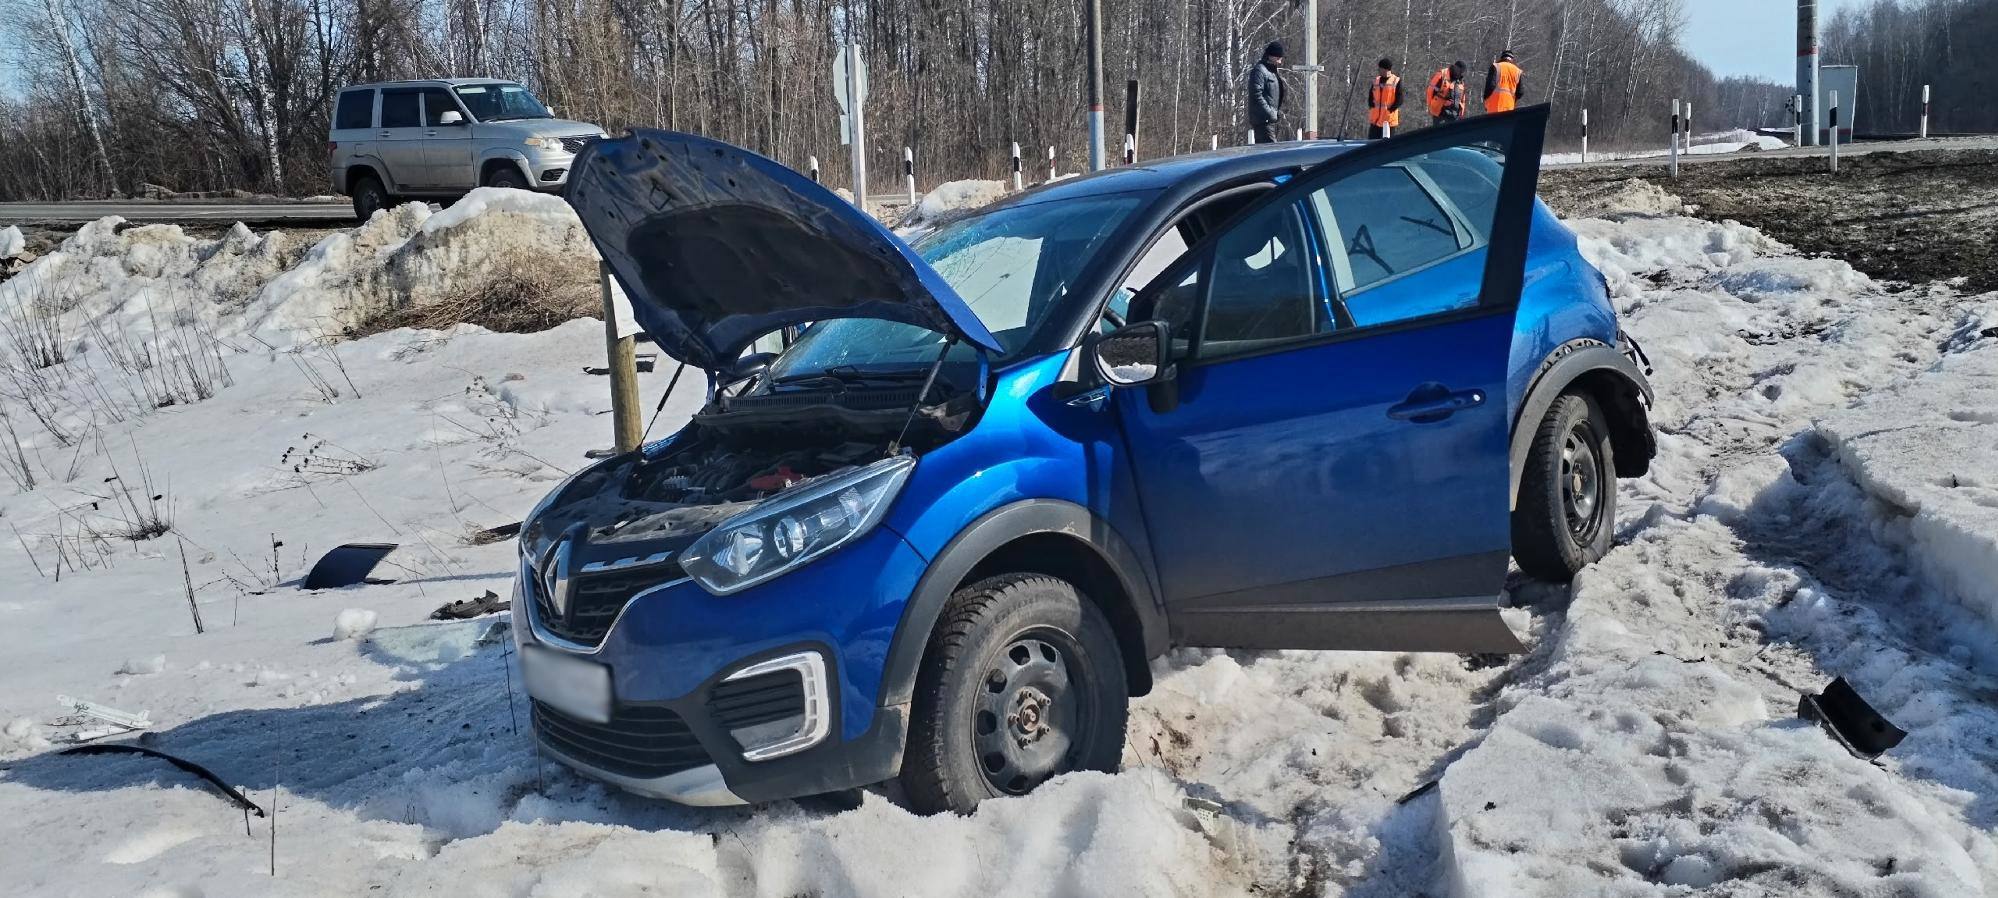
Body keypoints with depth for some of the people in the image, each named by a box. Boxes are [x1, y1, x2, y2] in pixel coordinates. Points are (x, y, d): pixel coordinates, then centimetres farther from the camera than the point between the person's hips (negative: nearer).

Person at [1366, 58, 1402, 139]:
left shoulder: (1396, 81, -2)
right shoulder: (1376, 80, 13)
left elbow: (1399, 99, -7)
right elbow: (1370, 96, 19)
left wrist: (1391, 109, -17)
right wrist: (1372, 105, 1)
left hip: (1389, 119, -5)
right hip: (1375, 119, 5)